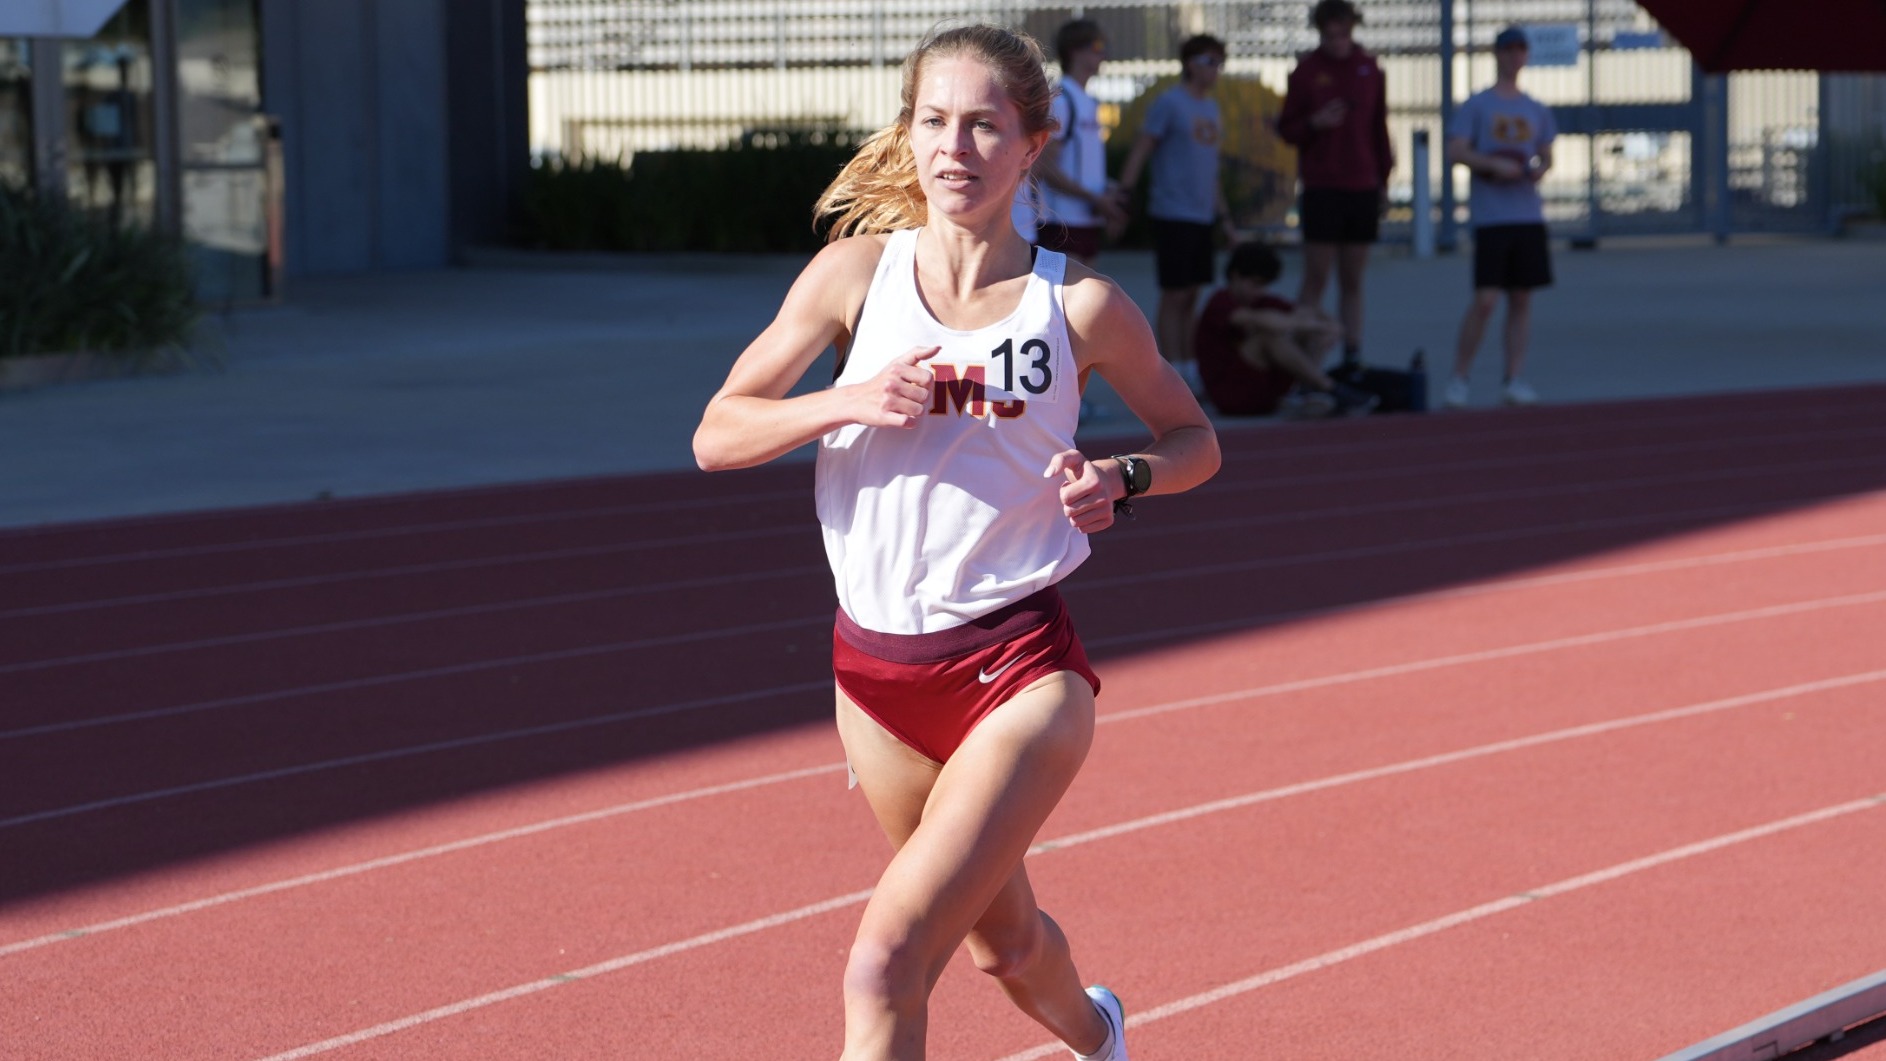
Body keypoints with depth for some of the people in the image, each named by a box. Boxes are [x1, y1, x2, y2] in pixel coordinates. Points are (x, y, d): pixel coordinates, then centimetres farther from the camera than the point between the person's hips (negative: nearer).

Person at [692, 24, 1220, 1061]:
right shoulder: (856, 272, -2)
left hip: (1021, 664, -3)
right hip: (876, 666, 4)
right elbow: (717, 435, -2)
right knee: (1006, 944, 24)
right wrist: (853, 400, -19)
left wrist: (1120, 478, -12)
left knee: (884, 965, -20)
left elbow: (1193, 439, 9)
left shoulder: (1077, 304, -5)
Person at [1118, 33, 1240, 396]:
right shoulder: (1169, 103, -8)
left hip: (1202, 217, 7)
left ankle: (1189, 372, 16)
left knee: (1191, 297, 11)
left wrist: (1224, 218, 22)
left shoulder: (1210, 108, 15)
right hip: (1173, 214, -7)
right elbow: (1139, 152, -12)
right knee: (1174, 296, -5)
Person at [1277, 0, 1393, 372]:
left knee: (1353, 281, 6)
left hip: (1363, 189, 3)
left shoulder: (1370, 70, 8)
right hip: (1321, 188, -3)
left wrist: (1383, 180, 9)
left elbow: (1379, 128, 13)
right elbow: (1286, 129, 3)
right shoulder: (1306, 72, 0)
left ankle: (1353, 358, 7)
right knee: (1316, 280, -4)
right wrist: (1314, 123, -16)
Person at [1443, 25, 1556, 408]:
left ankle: (1512, 380, 8)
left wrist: (1540, 168, -3)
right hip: (1490, 216, -5)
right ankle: (1459, 378, 0)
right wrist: (1495, 164, -19)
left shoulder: (1537, 111, 14)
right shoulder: (1476, 105, 1)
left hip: (1529, 215, 5)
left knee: (1521, 299, 3)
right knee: (1485, 300, -10)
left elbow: (1546, 156, 20)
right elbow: (1456, 152, -6)